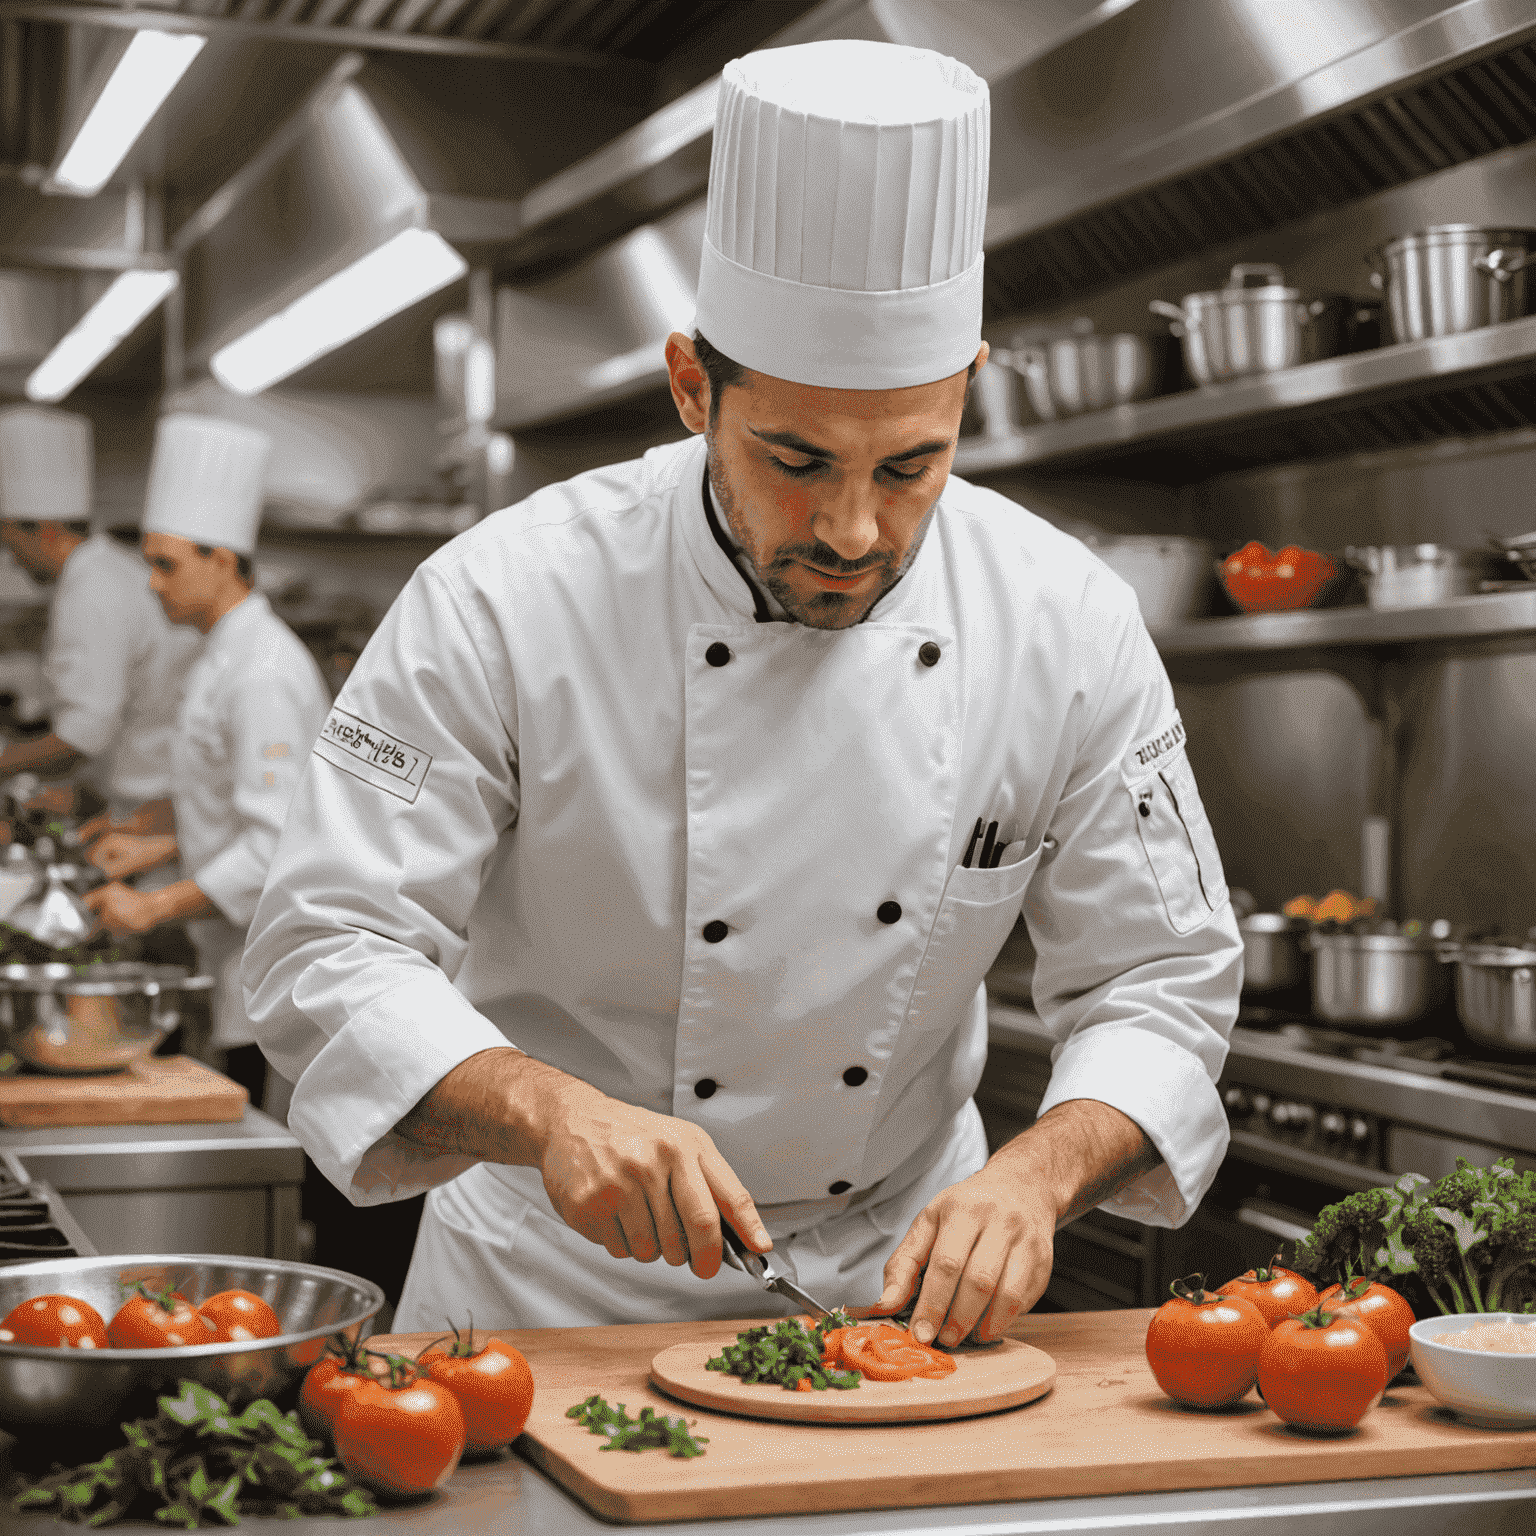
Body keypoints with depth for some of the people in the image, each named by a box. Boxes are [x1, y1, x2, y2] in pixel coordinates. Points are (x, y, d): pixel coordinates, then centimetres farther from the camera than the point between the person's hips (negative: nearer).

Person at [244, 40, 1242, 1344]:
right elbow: (328, 950, -18)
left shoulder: (1070, 627, -12)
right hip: (558, 1290, -1)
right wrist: (551, 1109, -35)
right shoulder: (502, 605, -20)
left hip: (897, 1271, 2)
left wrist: (1036, 1175, -24)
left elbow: (1163, 978, -5)